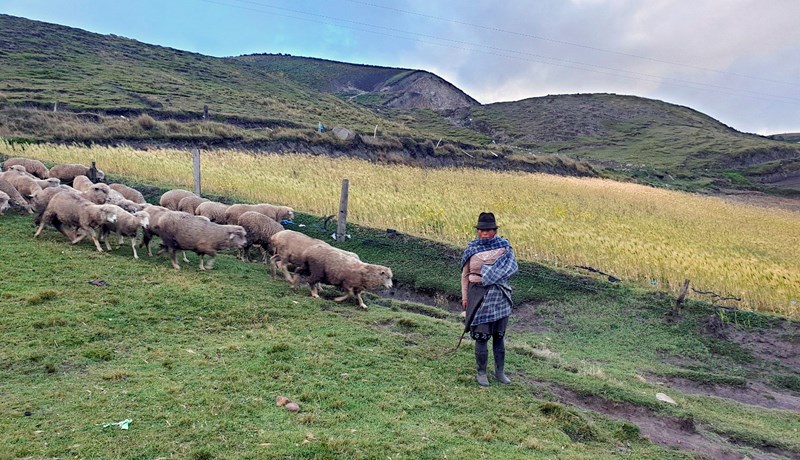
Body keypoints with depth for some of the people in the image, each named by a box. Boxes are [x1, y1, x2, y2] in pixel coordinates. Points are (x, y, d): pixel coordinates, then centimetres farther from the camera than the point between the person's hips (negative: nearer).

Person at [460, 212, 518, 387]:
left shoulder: (504, 245, 1)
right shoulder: (471, 248, 2)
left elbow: (512, 266, -7)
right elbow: (465, 274, 7)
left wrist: (488, 277, -16)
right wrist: (464, 296, 3)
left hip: (499, 295, 1)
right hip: (479, 294, -1)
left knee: (499, 334, 11)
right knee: (481, 335, -1)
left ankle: (500, 371, 24)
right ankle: (481, 373, 13)